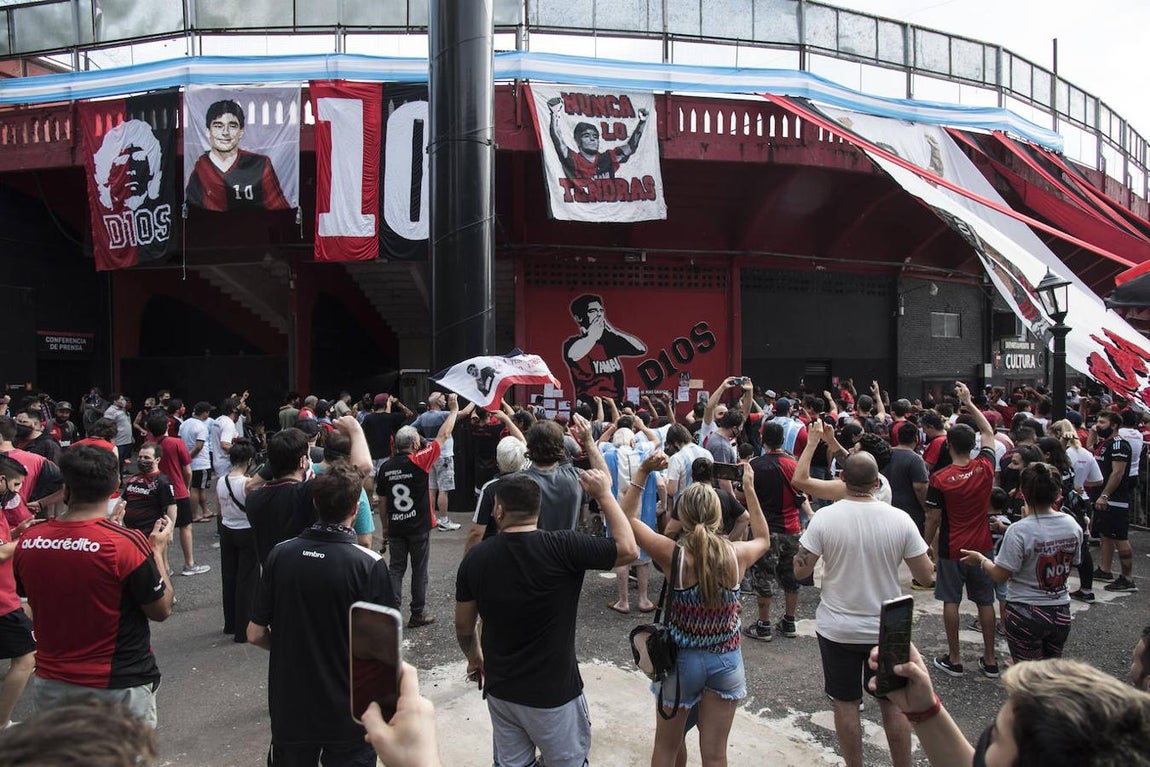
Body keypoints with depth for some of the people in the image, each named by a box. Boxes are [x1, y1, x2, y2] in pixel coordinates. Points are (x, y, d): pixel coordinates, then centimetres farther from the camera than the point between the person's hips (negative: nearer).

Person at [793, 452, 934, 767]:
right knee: (893, 703, 18)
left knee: (846, 703, 13)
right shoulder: (900, 519, -13)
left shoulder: (824, 518, -17)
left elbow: (800, 571, -12)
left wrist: (805, 541, 4)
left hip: (837, 629, -1)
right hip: (887, 629, 2)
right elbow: (925, 575, -5)